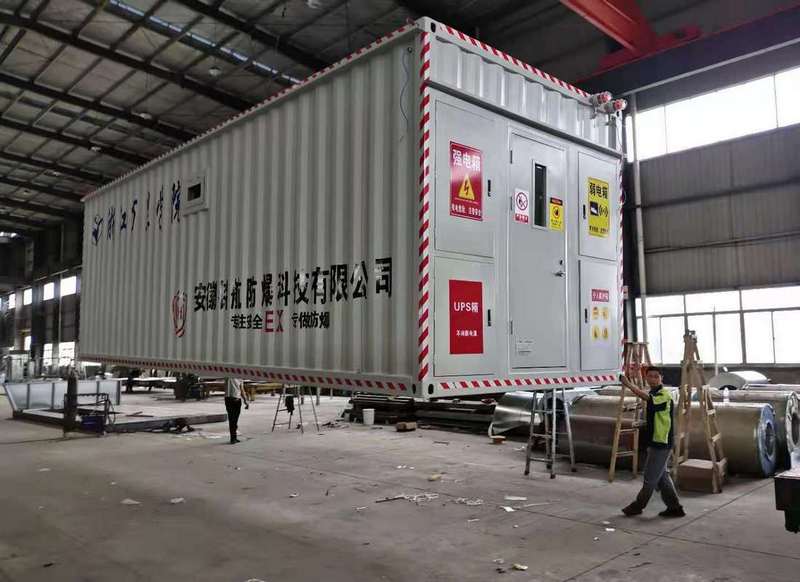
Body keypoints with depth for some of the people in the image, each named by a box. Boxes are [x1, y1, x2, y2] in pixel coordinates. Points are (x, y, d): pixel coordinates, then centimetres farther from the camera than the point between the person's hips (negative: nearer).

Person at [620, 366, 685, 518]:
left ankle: (638, 505, 13)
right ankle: (674, 507, 21)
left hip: (661, 444, -10)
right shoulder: (653, 394, 14)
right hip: (656, 443, 10)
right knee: (662, 476, 14)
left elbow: (647, 398, -40)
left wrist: (629, 384, -47)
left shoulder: (664, 395, -18)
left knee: (651, 476, 2)